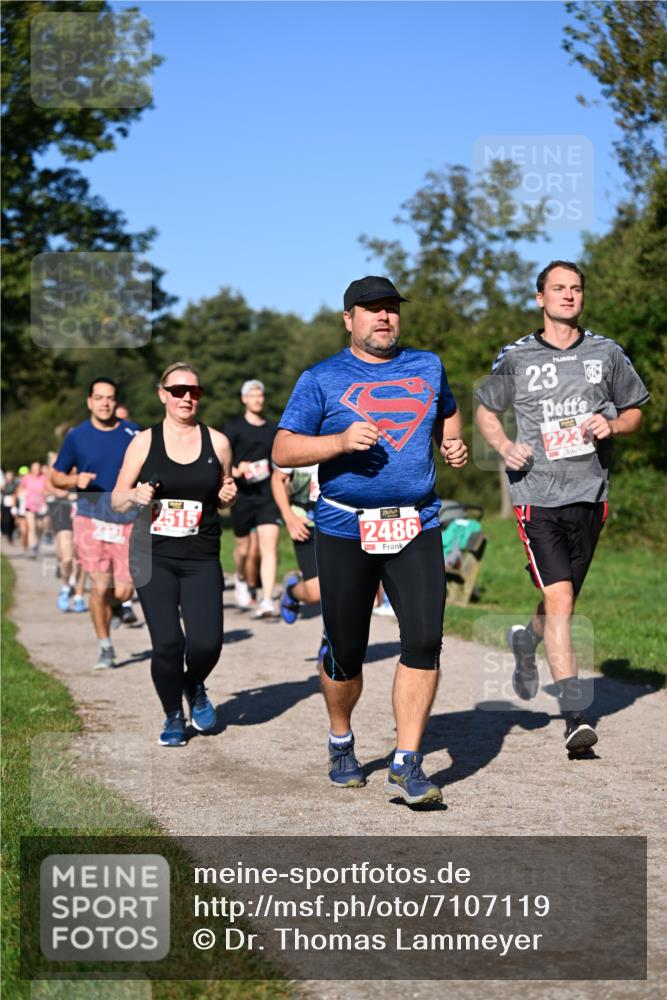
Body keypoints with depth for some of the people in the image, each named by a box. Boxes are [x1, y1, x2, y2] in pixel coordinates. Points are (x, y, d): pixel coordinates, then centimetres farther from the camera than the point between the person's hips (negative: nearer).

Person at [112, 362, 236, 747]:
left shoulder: (217, 442, 6)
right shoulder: (145, 442, 3)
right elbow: (117, 500, 8)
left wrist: (228, 496, -3)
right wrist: (135, 496, -13)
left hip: (202, 560, 1)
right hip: (154, 558, -1)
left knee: (206, 643, -11)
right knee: (167, 643, -9)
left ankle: (195, 686, 25)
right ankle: (173, 716, 18)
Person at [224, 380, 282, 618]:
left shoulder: (273, 428, 12)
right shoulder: (234, 426, 1)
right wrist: (236, 471, -22)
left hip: (268, 495, 2)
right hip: (242, 494, -2)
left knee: (270, 545, -13)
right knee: (243, 548, 11)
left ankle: (266, 602, -18)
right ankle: (241, 580, 45)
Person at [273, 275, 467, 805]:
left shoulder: (428, 366, 13)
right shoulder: (322, 379, 2)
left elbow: (448, 413, 32)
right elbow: (283, 451, -4)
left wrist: (453, 444, 10)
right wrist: (341, 441, -18)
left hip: (417, 526, 2)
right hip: (345, 529, -2)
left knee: (424, 640, -12)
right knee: (346, 650, 5)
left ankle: (406, 766, -6)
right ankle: (341, 742, 32)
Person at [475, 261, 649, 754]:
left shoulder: (607, 354, 6)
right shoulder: (515, 358, 2)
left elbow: (635, 412, 16)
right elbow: (486, 410, 16)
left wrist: (611, 425, -7)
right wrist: (504, 446, -3)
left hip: (589, 495, 3)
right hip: (537, 495, -3)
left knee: (562, 601, 14)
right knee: (559, 601, -15)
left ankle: (526, 641, 49)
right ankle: (576, 715, -14)